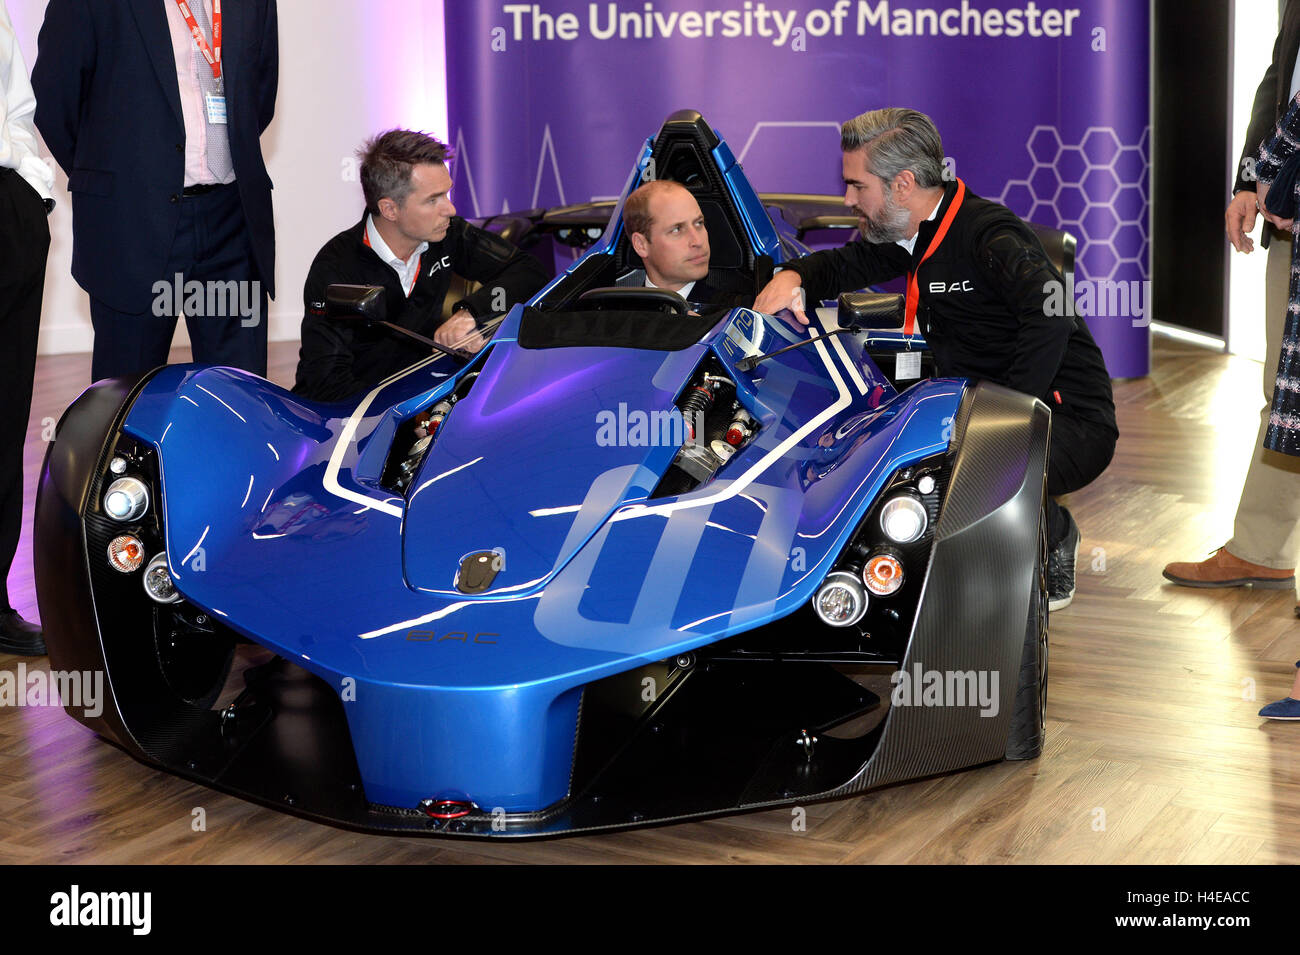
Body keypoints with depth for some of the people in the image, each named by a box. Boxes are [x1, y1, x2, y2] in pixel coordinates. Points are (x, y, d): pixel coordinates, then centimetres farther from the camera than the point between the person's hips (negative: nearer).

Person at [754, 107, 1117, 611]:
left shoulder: (988, 232, -19)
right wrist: (792, 277, 3)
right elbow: (844, 265, 26)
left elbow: (1052, 315, -35)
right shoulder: (912, 236, 9)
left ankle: (1054, 535, -2)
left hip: (1071, 423, -9)